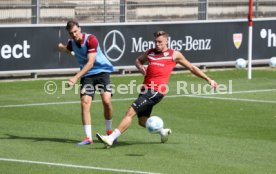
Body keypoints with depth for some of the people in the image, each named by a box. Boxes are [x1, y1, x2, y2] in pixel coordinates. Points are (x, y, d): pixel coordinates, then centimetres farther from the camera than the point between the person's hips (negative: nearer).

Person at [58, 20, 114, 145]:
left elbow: (90, 63, -25)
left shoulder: (90, 39, -20)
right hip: (86, 75, 4)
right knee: (85, 102, -13)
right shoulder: (71, 43, 0)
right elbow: (68, 50, 28)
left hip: (102, 71, -4)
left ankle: (109, 132, 6)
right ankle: (88, 138, -10)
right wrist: (62, 48, 4)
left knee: (106, 101, -17)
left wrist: (76, 77, -32)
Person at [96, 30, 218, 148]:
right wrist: (140, 67, 13)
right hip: (145, 89, 7)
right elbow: (138, 60, 38)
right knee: (142, 121, 13)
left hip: (156, 91, -7)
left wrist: (208, 79, 17)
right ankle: (163, 131, 38)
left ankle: (111, 138, -19)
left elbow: (192, 68, 16)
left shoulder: (174, 54, 7)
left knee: (131, 112, -16)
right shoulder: (150, 52, 19)